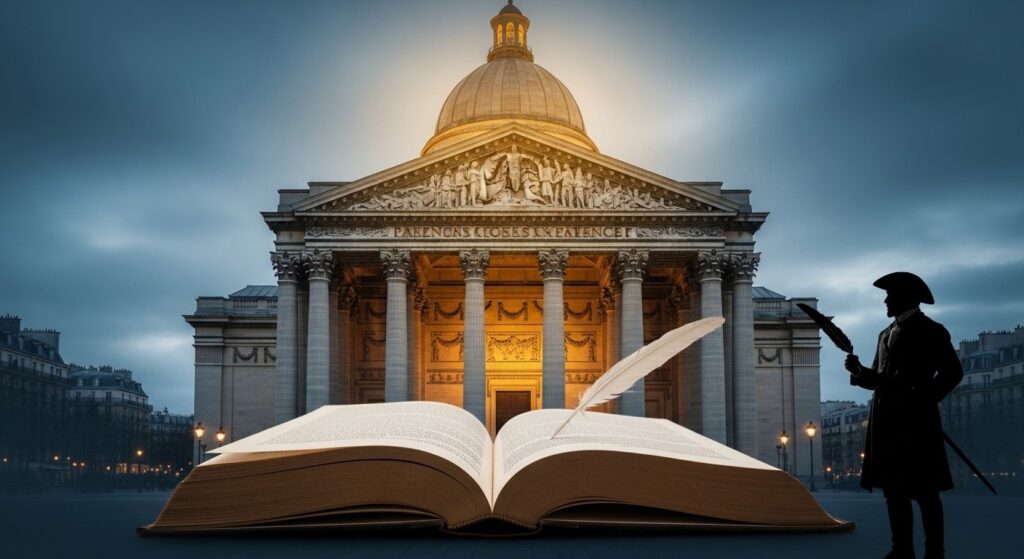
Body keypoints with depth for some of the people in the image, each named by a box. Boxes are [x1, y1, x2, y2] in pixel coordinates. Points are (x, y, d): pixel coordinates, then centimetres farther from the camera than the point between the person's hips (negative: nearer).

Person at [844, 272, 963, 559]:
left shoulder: (929, 330, -2)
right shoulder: (887, 333, 20)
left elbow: (952, 371, -9)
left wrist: (922, 400, -14)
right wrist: (858, 371, 1)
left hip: (915, 420, -7)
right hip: (887, 421, 8)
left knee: (924, 490, -4)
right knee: (893, 487, 7)